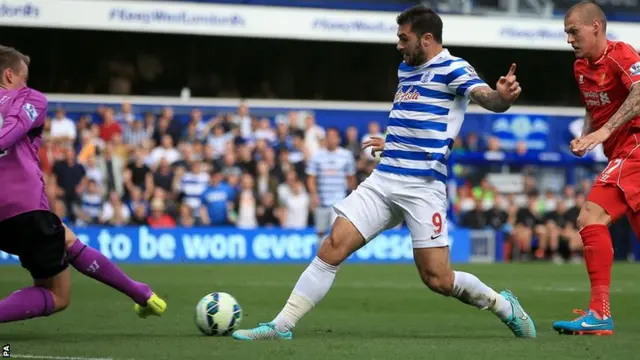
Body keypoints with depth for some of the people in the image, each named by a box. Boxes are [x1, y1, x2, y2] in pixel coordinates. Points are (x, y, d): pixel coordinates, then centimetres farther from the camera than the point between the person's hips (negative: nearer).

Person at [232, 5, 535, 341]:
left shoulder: (452, 70, -8)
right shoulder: (406, 68, 16)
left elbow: (485, 96, -28)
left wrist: (502, 96, -49)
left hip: (423, 186, -7)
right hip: (383, 179, 7)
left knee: (436, 278, -6)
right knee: (332, 248, -6)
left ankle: (504, 306, 20)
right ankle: (281, 327, -5)